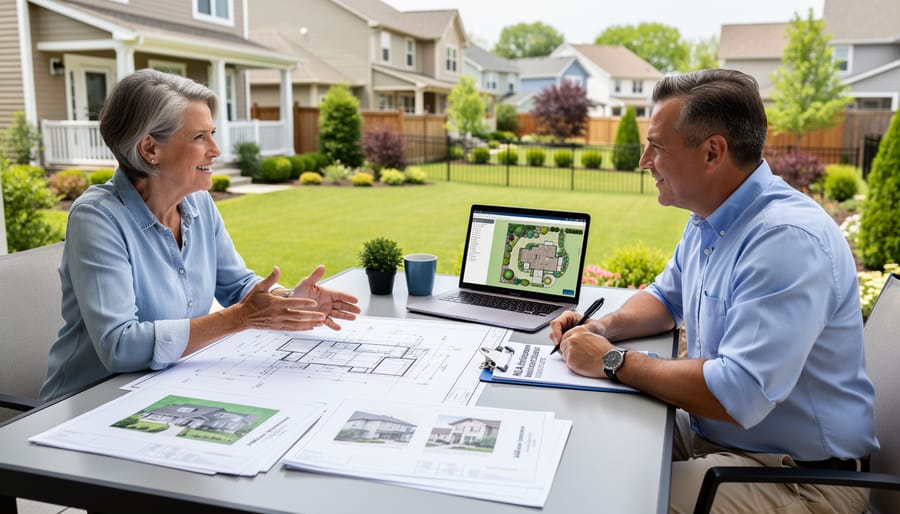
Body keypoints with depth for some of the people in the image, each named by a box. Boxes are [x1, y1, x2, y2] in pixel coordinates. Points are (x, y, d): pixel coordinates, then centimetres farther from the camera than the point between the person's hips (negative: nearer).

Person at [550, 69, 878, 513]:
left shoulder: (788, 240, -28)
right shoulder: (707, 222, 4)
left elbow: (737, 396, -33)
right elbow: (666, 298, 20)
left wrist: (612, 361, -22)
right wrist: (603, 328, -1)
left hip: (798, 475, -8)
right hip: (708, 433, 9)